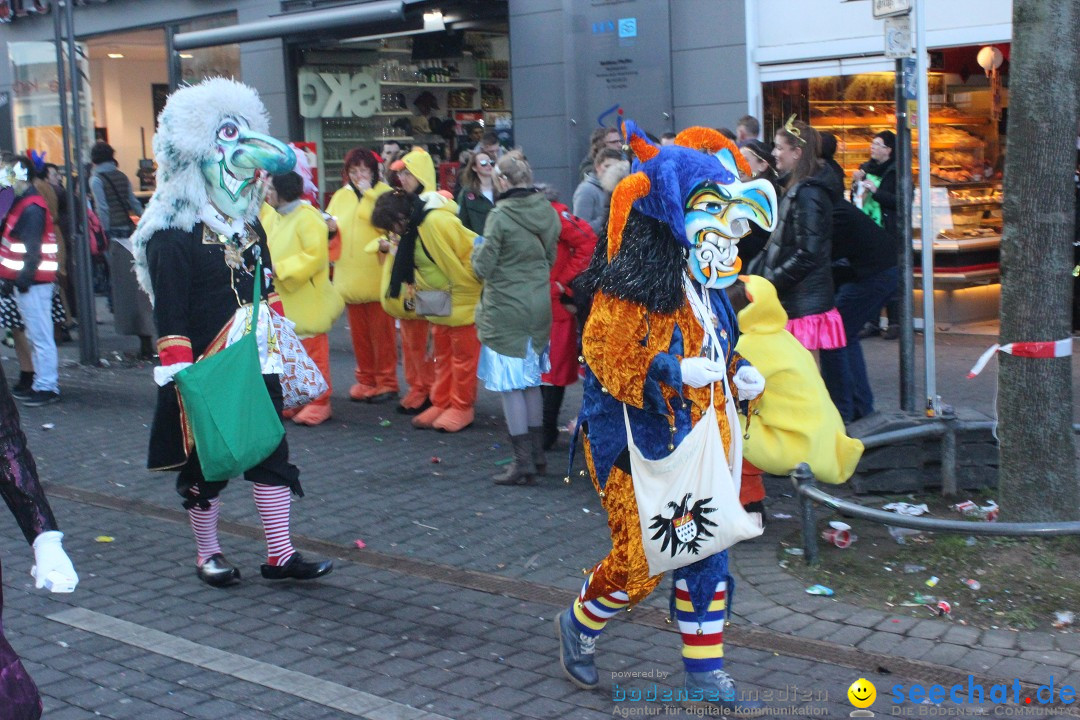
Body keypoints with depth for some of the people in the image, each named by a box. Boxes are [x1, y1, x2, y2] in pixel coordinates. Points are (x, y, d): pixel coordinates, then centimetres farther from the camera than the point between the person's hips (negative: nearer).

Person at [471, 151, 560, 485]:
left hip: (505, 311, -6)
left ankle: (524, 462, 4)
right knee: (531, 381, 18)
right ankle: (536, 455, 26)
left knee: (511, 385, 2)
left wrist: (478, 248, 6)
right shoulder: (547, 210, 1)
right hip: (539, 306, 6)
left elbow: (483, 268, -13)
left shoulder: (501, 216, -18)